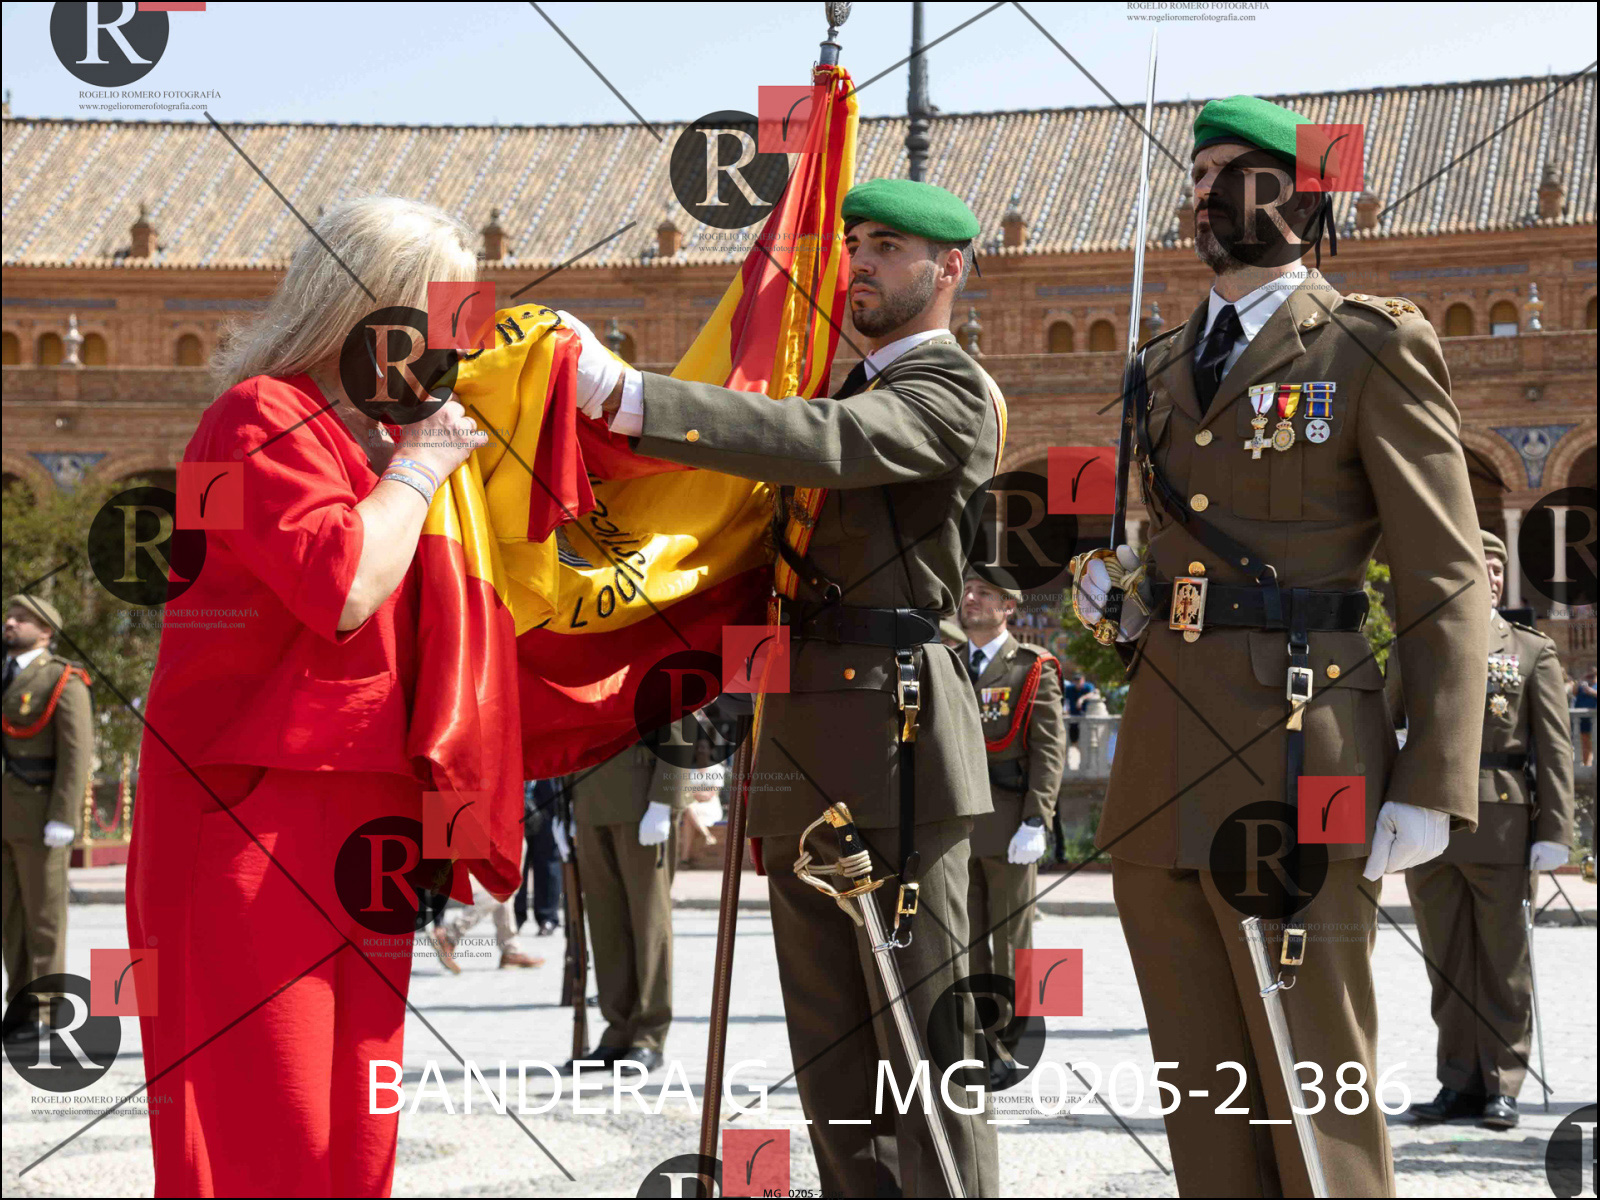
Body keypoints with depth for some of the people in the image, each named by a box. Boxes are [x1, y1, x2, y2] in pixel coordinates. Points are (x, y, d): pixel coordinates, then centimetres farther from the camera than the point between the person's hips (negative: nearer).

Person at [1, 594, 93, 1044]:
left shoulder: (64, 682, -8)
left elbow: (77, 753, -14)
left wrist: (62, 820, -21)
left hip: (43, 818, -7)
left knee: (44, 917, -3)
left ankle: (43, 1017, 0)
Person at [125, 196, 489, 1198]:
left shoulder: (378, 436, 20)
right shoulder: (265, 416, -9)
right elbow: (343, 586, -23)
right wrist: (419, 464, -10)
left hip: (364, 813, 9)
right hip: (259, 819, -9)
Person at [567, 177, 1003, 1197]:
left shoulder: (953, 393, -6)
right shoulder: (853, 389, 24)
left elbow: (821, 444, -24)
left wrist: (628, 397, -30)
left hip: (896, 747, -9)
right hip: (804, 763, 9)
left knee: (925, 1042, -7)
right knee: (834, 1055, 11)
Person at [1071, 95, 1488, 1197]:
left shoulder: (1372, 348, -1)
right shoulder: (1165, 369, 18)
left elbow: (1448, 583, -5)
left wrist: (1432, 791, -13)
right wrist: (1123, 596, 7)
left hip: (1294, 772, -6)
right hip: (1162, 775, 7)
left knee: (1314, 1104, -3)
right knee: (1205, 1103, 9)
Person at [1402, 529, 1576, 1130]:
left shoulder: (1533, 651, 8)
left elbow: (1554, 748, 1)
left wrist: (1554, 831, -8)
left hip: (1503, 821, -2)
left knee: (1502, 957, 1)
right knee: (1447, 959, 6)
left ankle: (1502, 1085, 7)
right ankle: (1459, 1082, 12)